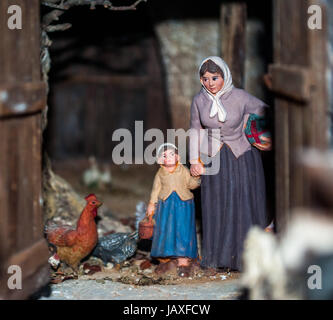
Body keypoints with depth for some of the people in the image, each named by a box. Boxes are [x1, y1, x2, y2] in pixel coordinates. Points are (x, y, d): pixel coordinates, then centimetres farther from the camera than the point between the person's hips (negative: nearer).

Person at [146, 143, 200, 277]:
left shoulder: (184, 170, 1)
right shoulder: (160, 173, 4)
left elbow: (191, 184, -1)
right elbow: (156, 190, 11)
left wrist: (196, 177, -19)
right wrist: (152, 205, 9)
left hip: (183, 205, -2)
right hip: (165, 204, 2)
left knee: (183, 232, -4)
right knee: (164, 231, 3)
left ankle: (184, 262, 0)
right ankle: (166, 259, 18)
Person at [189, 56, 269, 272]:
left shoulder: (240, 97, -14)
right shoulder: (199, 101, -5)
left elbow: (264, 110, 2)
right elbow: (195, 131, 6)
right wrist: (194, 160, 5)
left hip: (243, 157, -2)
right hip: (215, 159, 2)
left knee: (243, 205, -2)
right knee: (216, 206, 5)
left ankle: (245, 257, 7)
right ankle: (216, 259, 13)